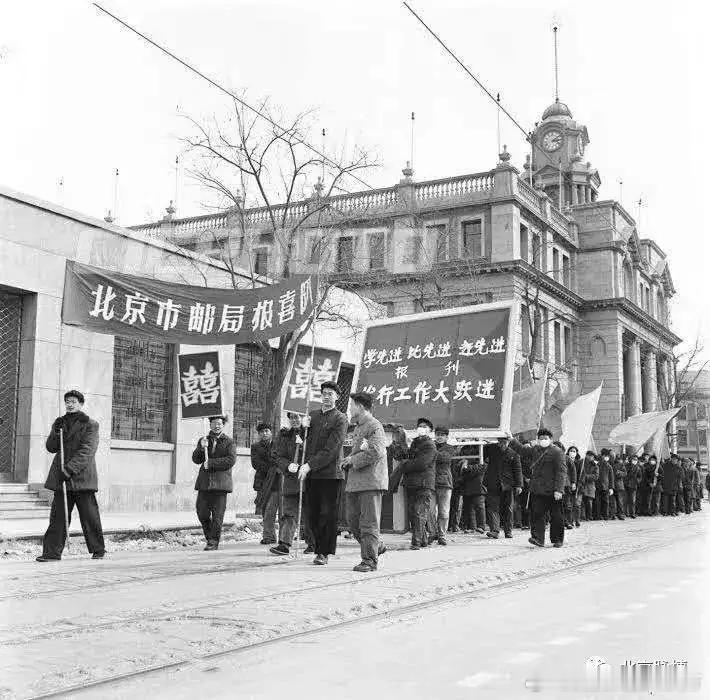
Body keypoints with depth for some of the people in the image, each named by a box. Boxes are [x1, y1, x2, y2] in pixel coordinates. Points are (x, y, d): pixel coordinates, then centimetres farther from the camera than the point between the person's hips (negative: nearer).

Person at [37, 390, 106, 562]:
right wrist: (55, 433, -7)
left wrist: (70, 468, -21)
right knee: (57, 515, 2)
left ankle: (98, 550, 15)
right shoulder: (59, 423, 15)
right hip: (61, 477, 5)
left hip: (82, 477, -5)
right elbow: (50, 448, 12)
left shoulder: (90, 425, -2)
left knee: (90, 516, 2)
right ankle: (52, 552, 5)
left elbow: (86, 451, -12)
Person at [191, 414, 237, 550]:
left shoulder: (229, 442, 4)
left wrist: (211, 463, -13)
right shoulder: (203, 441, 16)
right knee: (201, 512, 3)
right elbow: (196, 460, 7)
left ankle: (214, 541, 5)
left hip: (220, 482, -4)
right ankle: (209, 536, 22)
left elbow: (231, 460, -9)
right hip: (204, 482, 4)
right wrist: (201, 448, -12)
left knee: (217, 514, -3)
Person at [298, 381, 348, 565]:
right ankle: (318, 549, 16)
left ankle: (325, 552, 3)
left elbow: (331, 449, -12)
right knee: (313, 514, 7)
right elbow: (306, 442, 20)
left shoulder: (340, 419, -3)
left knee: (328, 514, -3)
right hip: (312, 474, 5)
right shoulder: (312, 415, 15)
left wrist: (309, 465, -17)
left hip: (330, 473, -5)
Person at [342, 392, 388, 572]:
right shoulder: (357, 428, 21)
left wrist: (353, 460, -12)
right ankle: (376, 547, 25)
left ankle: (370, 560, 2)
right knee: (353, 522, 10)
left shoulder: (374, 426, -9)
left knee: (369, 523, -5)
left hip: (371, 481, -9)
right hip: (354, 482, 9)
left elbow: (376, 452, -20)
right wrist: (350, 458, 8)